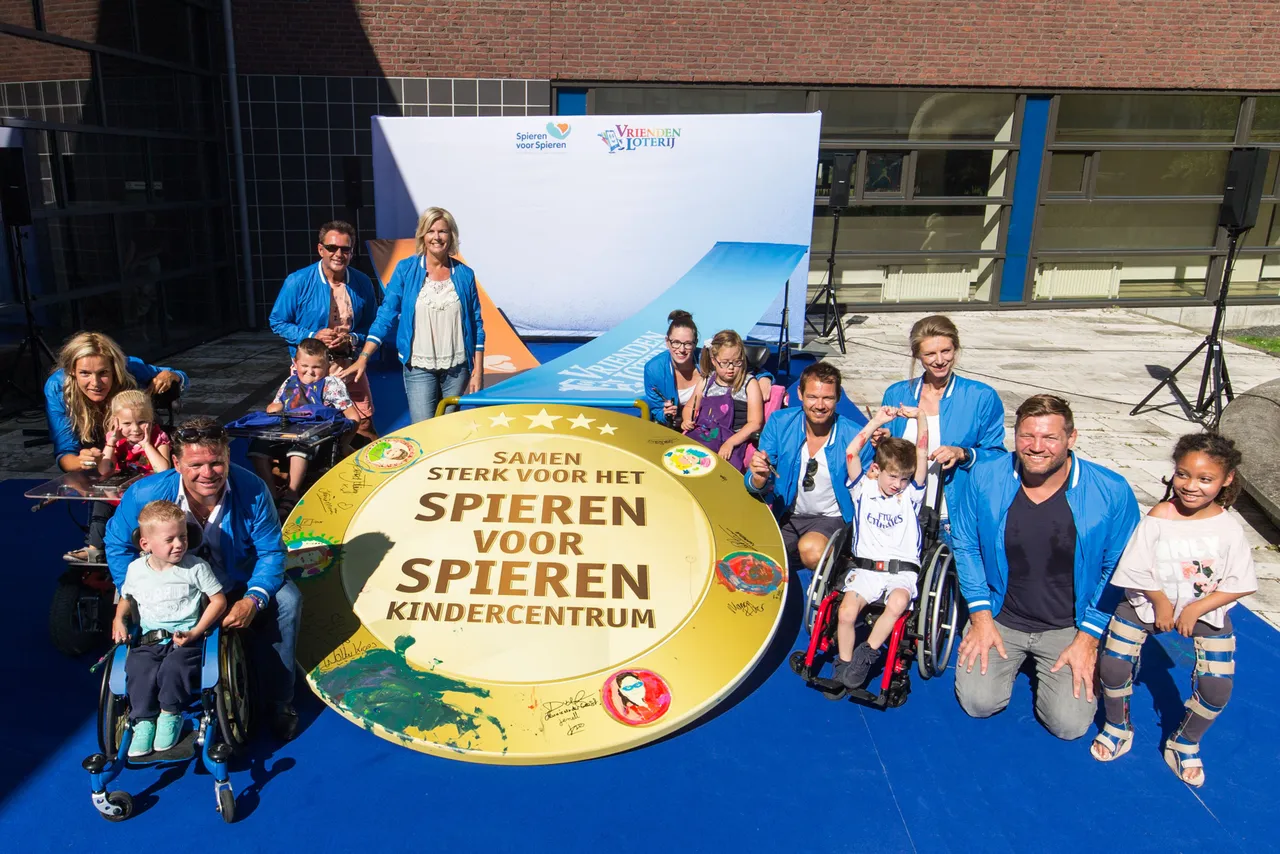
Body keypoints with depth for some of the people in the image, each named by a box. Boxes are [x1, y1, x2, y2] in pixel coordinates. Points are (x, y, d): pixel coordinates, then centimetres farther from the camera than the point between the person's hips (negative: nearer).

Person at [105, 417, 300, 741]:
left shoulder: (252, 490, -24)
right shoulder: (146, 495, -23)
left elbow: (271, 551, -14)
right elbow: (118, 545, -6)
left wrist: (254, 599, -30)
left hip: (238, 587, 0)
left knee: (286, 599, -21)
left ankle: (278, 701, -2)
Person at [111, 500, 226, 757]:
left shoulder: (195, 567, -3)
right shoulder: (136, 569, 8)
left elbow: (219, 600, 0)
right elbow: (126, 598, 27)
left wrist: (195, 632, -8)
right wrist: (119, 620, 5)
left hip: (186, 638, -3)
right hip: (148, 641, 3)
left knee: (174, 668, -31)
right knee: (139, 671, -27)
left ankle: (170, 714, -6)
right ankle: (144, 721, -10)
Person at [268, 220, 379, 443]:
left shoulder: (362, 283, -1)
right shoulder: (298, 282, -9)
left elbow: (370, 325, 9)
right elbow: (278, 323, -2)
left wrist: (353, 339, -12)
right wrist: (312, 336, -17)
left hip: (350, 366, 2)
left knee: (364, 427, 5)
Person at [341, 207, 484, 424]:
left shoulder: (464, 274, 3)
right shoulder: (406, 270, -1)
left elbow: (476, 324, 6)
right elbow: (386, 314, -2)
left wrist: (478, 369, 2)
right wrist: (363, 357, -10)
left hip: (456, 367, 2)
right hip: (419, 367, -1)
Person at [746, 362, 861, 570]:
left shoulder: (853, 436, -13)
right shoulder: (779, 423, -6)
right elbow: (754, 485, -5)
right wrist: (758, 479, -28)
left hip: (831, 519, -3)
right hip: (785, 516, 3)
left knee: (811, 549, -34)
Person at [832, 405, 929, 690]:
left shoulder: (911, 494, 10)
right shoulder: (863, 490, 9)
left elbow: (922, 455, 1)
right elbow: (851, 453, -2)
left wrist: (920, 417, -5)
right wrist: (877, 421, -1)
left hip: (902, 571, 0)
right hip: (865, 568, 0)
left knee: (897, 604, -33)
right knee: (846, 612, -24)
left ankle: (867, 653, -15)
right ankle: (844, 666, -4)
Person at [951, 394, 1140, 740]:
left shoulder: (1112, 492, -16)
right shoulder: (984, 477, -13)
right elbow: (965, 545, -1)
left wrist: (1087, 637, -7)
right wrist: (981, 614, -4)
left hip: (1069, 627, -1)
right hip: (999, 617, 1)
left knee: (1069, 725, -9)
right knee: (978, 703, -10)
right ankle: (1013, 658, 22)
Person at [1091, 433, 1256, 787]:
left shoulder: (1228, 528, -12)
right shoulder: (1158, 518, -16)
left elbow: (1240, 584, -8)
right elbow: (1138, 571, -10)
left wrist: (1195, 609, -14)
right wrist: (1161, 603, -10)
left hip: (1206, 612, 1)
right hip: (1148, 603, -1)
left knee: (1217, 688, -11)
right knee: (1112, 665, -13)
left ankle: (1185, 744, 19)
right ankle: (1117, 728, 18)